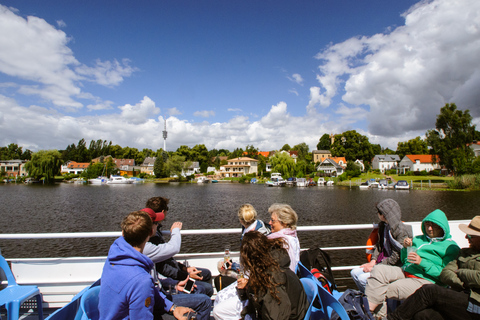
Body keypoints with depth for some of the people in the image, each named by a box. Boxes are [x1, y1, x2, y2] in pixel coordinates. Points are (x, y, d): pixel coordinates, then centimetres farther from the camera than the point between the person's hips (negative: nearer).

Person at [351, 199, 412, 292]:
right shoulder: (383, 226, 5)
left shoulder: (402, 231, -20)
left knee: (363, 278, -22)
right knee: (354, 272, -5)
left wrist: (375, 267, -17)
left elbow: (396, 258, -19)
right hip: (382, 261, 8)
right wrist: (373, 261, 1)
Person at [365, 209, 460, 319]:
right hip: (404, 271, 6)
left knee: (391, 288, -30)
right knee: (379, 270, -25)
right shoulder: (418, 239, 24)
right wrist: (405, 248, 4)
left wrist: (422, 262, -18)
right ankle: (379, 315, -25)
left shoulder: (451, 247, 6)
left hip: (424, 279, -5)